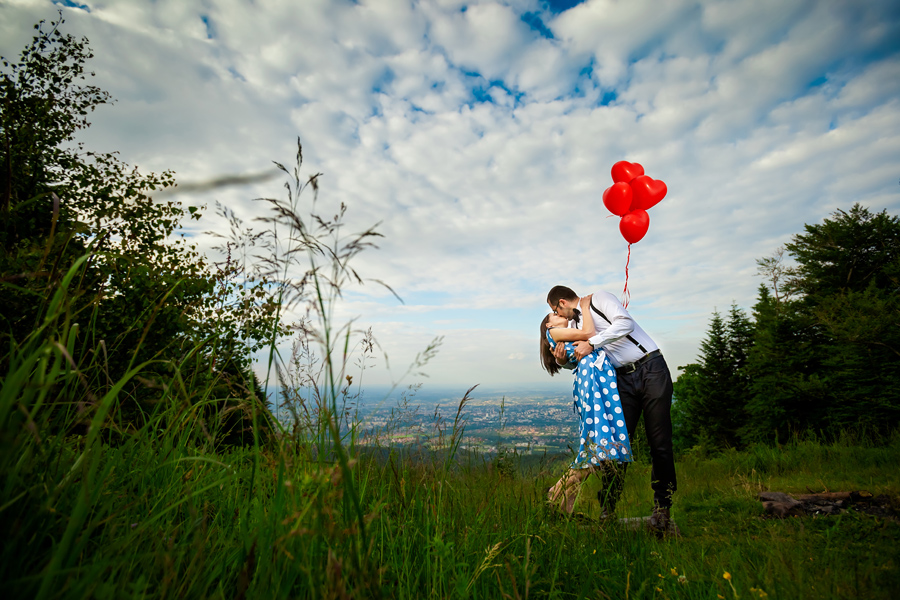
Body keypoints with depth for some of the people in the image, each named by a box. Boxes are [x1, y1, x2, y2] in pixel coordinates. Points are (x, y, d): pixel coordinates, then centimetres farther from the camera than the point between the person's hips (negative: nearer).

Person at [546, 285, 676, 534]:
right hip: (623, 379, 6)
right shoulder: (574, 324, 16)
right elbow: (580, 361, 21)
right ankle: (607, 510, 0)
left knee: (660, 443, -3)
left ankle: (662, 511, 9)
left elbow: (625, 323, -21)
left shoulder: (599, 299, -4)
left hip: (651, 368, -5)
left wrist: (591, 343, -23)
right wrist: (563, 360, -1)